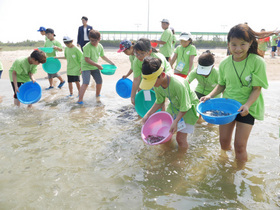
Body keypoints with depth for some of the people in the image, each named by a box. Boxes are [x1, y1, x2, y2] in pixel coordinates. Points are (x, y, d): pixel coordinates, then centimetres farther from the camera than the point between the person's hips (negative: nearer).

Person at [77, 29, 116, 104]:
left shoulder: (100, 46, -1)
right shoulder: (87, 47, -22)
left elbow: (103, 56, 15)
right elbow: (87, 59, -25)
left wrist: (111, 62, 13)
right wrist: (98, 65, -24)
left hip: (95, 67, 6)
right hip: (86, 67, -6)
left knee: (99, 81, 9)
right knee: (86, 83, -17)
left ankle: (97, 95, 37)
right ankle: (80, 100, -13)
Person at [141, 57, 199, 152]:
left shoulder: (178, 85, -39)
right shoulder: (157, 84, -18)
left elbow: (185, 107, -26)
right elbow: (159, 102, 0)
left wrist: (176, 122, -32)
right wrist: (148, 115, -8)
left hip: (188, 108, -6)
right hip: (174, 106, 6)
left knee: (180, 139, -7)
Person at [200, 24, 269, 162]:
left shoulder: (257, 62, -13)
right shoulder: (224, 64, -3)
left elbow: (257, 88, -12)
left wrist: (247, 105, -27)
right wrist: (210, 95, -8)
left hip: (246, 108, -3)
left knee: (240, 146, -2)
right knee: (224, 142, 11)